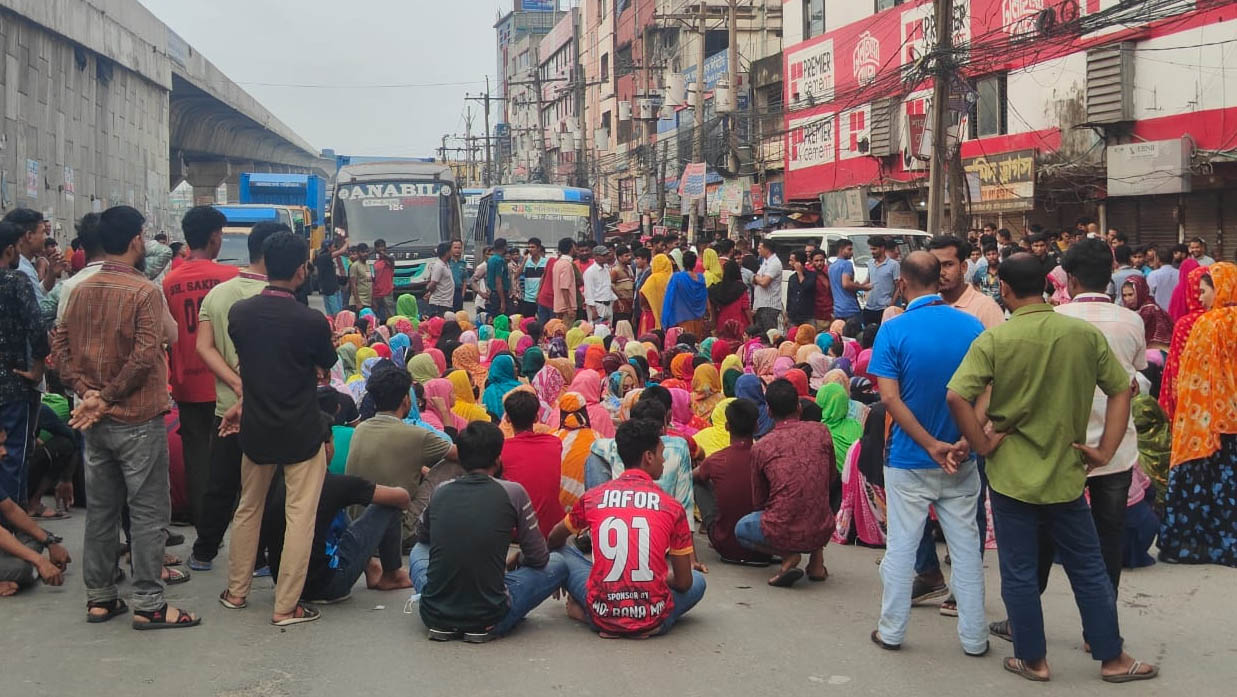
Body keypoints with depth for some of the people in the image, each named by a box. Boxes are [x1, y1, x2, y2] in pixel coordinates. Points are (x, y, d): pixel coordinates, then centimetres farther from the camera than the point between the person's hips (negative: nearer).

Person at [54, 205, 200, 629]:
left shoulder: (81, 290, 6)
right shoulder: (144, 291, -14)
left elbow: (62, 347, 4)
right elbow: (145, 355, -20)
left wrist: (88, 392, -6)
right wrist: (108, 399, -12)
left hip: (95, 421, 7)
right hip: (137, 419, -7)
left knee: (100, 508, 15)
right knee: (148, 512, 1)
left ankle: (99, 597, 23)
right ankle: (149, 605, 5)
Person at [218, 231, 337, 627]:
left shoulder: (239, 313, -5)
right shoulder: (312, 321, -17)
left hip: (256, 430, 5)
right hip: (302, 433, -5)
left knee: (248, 509, 20)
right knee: (300, 516, 3)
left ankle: (236, 591, 31)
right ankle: (286, 606, 5)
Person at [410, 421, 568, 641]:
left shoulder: (439, 492, 4)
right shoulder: (512, 493, -6)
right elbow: (538, 558, 2)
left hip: (433, 614, 3)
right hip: (488, 618, -3)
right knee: (557, 564, 17)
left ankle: (443, 626, 14)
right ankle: (483, 627, 10)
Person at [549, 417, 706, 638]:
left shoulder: (592, 497, 4)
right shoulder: (672, 507, -1)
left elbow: (553, 541, 24)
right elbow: (684, 583, 5)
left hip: (602, 616, 2)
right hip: (652, 619, -2)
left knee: (564, 553, 25)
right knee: (697, 580, 26)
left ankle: (586, 612, 6)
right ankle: (650, 623, 6)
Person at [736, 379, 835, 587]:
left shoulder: (760, 447, -1)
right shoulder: (821, 432, 3)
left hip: (782, 534, -3)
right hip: (822, 531, 4)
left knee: (741, 528, 28)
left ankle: (787, 555, 2)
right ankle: (817, 557, 16)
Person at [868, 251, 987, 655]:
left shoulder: (893, 330, -11)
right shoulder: (973, 327, -2)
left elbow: (890, 398, -16)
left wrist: (932, 446, -15)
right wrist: (965, 442, -13)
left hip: (909, 459, -2)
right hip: (960, 460, 2)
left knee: (901, 544, 8)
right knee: (966, 545, 10)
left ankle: (891, 630, 18)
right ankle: (973, 636, 17)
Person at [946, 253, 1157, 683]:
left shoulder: (995, 339, -13)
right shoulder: (1085, 334, -3)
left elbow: (956, 396, -22)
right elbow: (1121, 390, 2)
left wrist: (983, 445, -11)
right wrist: (1105, 450, 5)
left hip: (1011, 475, -2)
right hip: (1067, 474, 3)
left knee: (1019, 573, 10)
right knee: (1088, 569, 15)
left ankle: (1033, 660, 20)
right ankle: (1112, 658, 24)